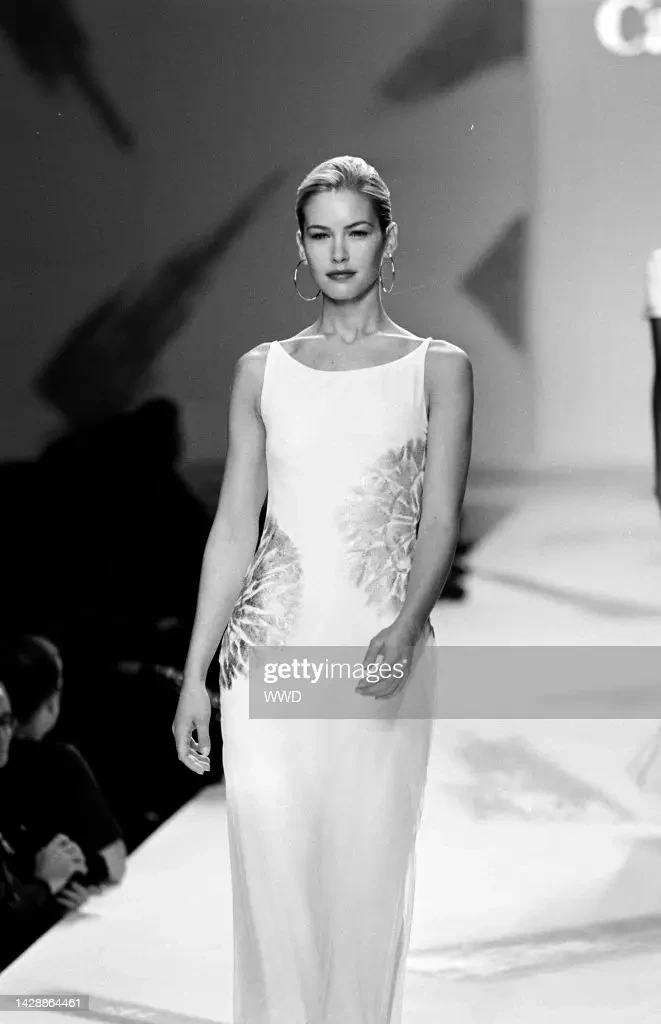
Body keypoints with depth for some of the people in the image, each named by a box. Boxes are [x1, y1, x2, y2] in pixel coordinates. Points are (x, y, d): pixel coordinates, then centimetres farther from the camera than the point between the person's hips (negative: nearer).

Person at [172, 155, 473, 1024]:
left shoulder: (438, 368, 4)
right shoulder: (262, 371, 9)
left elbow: (440, 522, -4)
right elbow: (234, 528, 9)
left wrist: (404, 632, -21)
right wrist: (194, 675, 5)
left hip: (383, 657, -1)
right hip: (270, 652, 1)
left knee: (369, 878, 3)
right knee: (273, 881, -3)